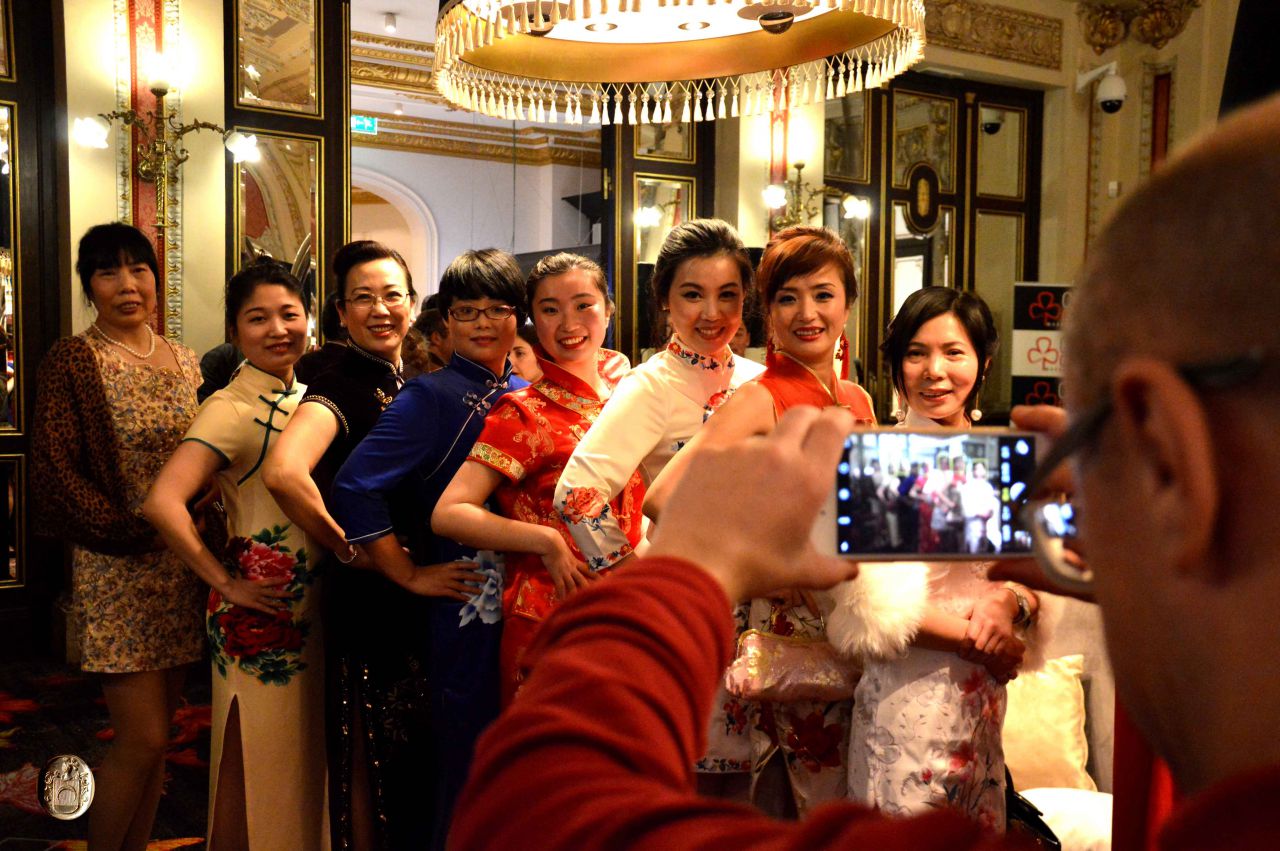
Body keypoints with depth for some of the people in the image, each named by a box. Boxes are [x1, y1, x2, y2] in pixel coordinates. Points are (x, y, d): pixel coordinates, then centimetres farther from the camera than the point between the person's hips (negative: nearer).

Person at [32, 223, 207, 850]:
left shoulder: (183, 361, 10)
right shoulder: (72, 360, -6)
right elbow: (57, 470, -11)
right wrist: (134, 532, -15)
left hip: (183, 565, 5)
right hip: (117, 571, -5)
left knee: (156, 733, 11)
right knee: (143, 739, -5)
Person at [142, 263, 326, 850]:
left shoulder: (302, 398, 7)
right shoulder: (232, 408, -16)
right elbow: (162, 503, -28)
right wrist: (227, 585, -20)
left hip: (309, 603, 7)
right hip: (260, 616, -7)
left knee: (303, 758, 18)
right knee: (253, 765, 6)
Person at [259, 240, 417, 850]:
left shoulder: (412, 382, 8)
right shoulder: (340, 387, -16)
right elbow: (283, 472, -34)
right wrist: (346, 549, -22)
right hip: (368, 596, -8)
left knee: (415, 753, 19)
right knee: (369, 759, 6)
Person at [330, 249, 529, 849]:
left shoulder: (525, 395, 9)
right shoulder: (431, 397, -9)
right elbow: (355, 489, -19)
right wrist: (411, 575, -13)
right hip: (465, 603, -6)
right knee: (466, 753, 4)